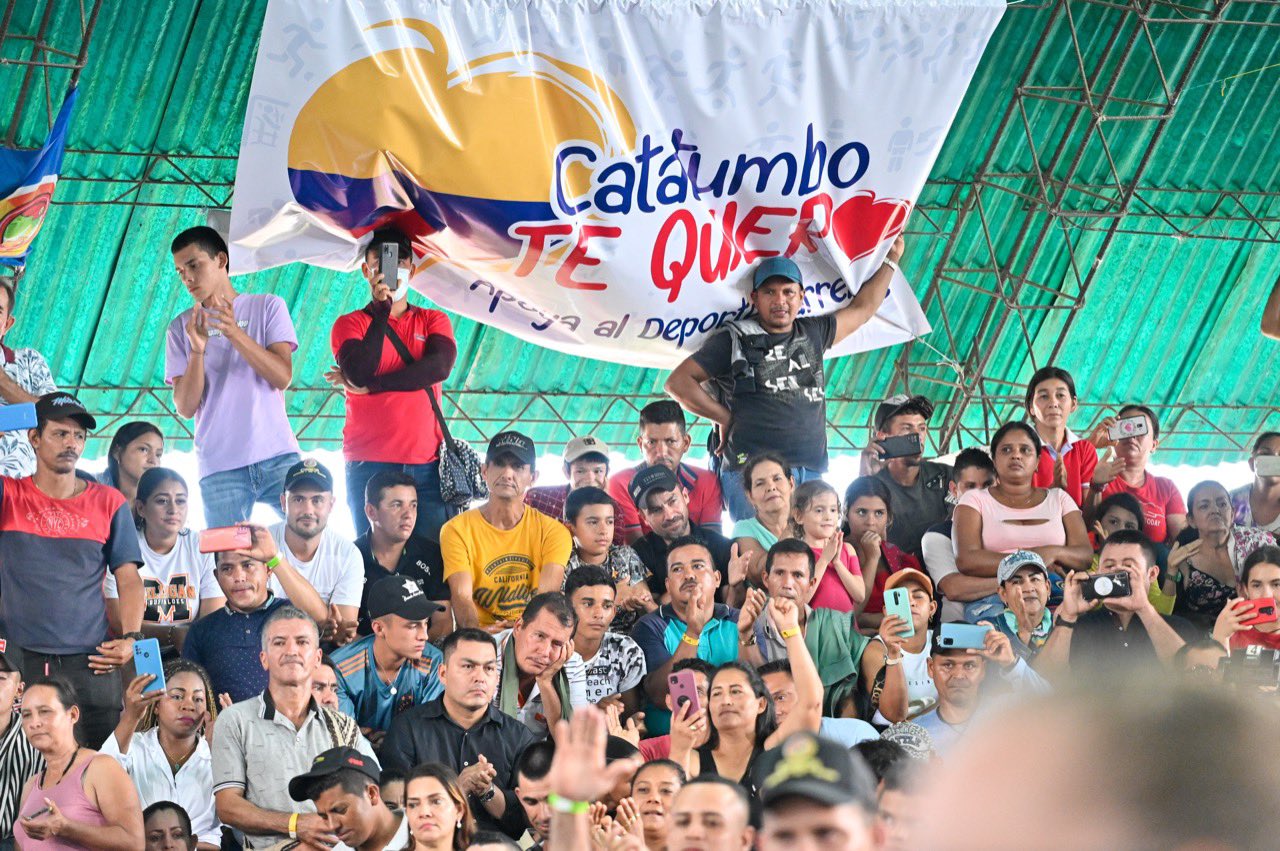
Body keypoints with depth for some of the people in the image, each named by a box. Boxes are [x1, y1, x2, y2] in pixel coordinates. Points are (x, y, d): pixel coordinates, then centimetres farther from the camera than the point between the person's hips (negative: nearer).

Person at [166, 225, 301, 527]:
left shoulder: (268, 307, 7)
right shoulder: (181, 327, 10)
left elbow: (283, 377, -5)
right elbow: (185, 407, 1)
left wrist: (235, 333, -17)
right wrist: (197, 350, -15)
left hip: (278, 457, -1)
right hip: (219, 468, 1)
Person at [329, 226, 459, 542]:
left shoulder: (433, 320, 15)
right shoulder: (350, 324, 10)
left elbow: (440, 366, -6)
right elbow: (360, 373, -10)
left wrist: (370, 384, -8)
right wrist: (381, 309, -11)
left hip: (426, 461, 1)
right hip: (369, 465, -1)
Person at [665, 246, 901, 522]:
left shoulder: (813, 334, 21)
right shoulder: (733, 340, 7)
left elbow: (862, 308, 34)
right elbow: (678, 382, 5)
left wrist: (891, 260, 39)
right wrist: (725, 418, 2)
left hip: (812, 473, 5)